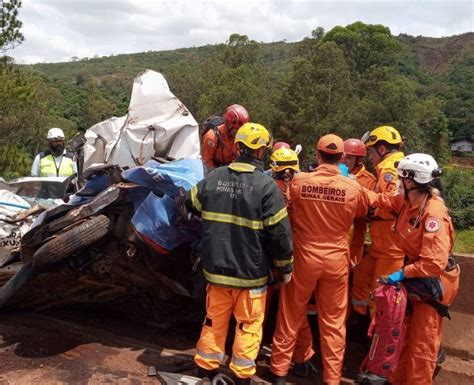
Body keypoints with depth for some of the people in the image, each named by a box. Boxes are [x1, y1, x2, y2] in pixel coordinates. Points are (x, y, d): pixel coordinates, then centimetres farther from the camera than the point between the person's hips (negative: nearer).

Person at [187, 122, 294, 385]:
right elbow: (280, 232, -15)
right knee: (248, 325, 12)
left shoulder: (213, 177, -3)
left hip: (216, 267, 4)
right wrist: (285, 267, -1)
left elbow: (192, 204, 16)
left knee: (215, 319, 19)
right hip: (251, 272, -4)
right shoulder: (266, 185, -17)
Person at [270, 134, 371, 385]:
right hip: (336, 259, 0)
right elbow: (364, 212, 10)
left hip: (304, 256, 0)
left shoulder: (299, 181, -12)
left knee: (291, 316, 14)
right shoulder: (353, 187, -10)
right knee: (333, 322, 12)